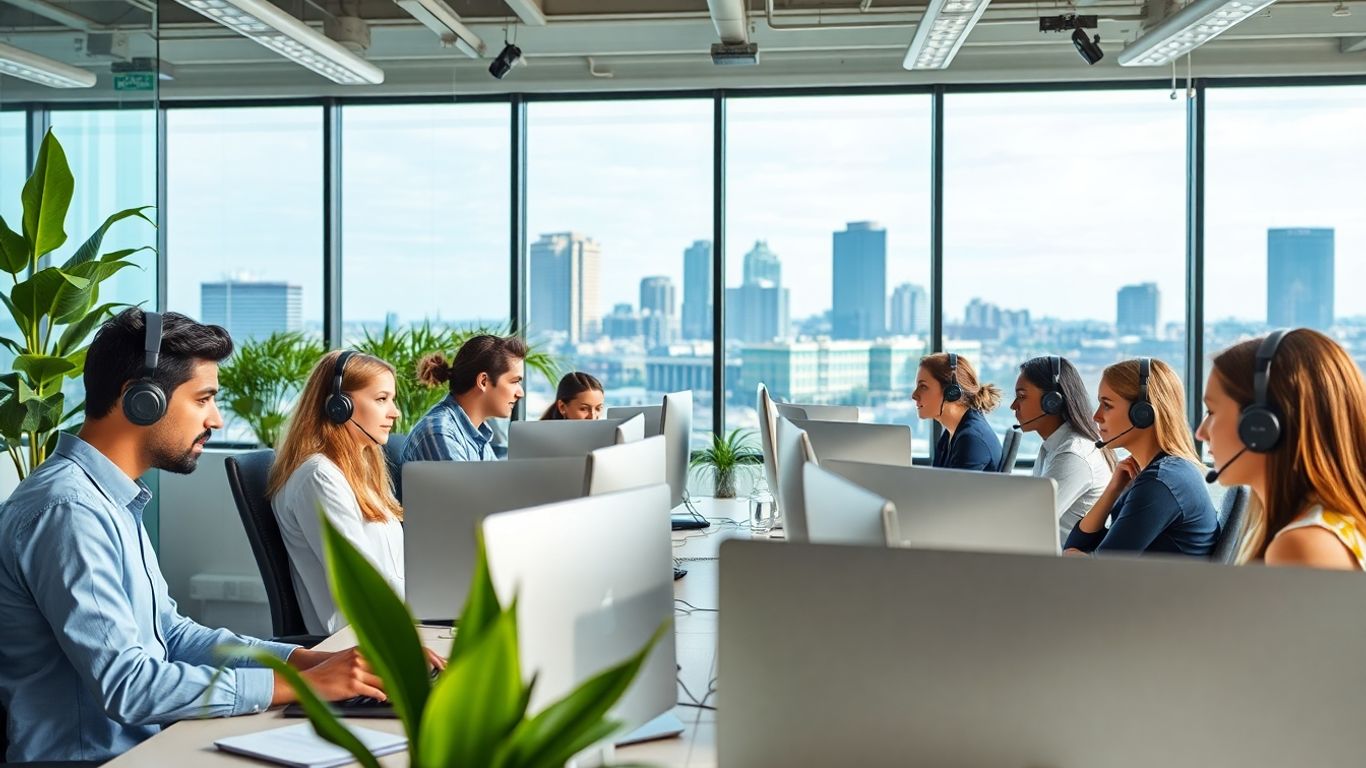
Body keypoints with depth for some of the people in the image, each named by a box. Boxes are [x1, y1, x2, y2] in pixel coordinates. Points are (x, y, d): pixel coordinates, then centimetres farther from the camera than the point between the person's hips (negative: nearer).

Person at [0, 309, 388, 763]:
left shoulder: (110, 501, 10)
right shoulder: (68, 509, -19)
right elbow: (125, 685, -24)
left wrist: (311, 660, 0)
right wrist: (305, 684, -21)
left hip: (143, 741, 8)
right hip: (95, 754, -8)